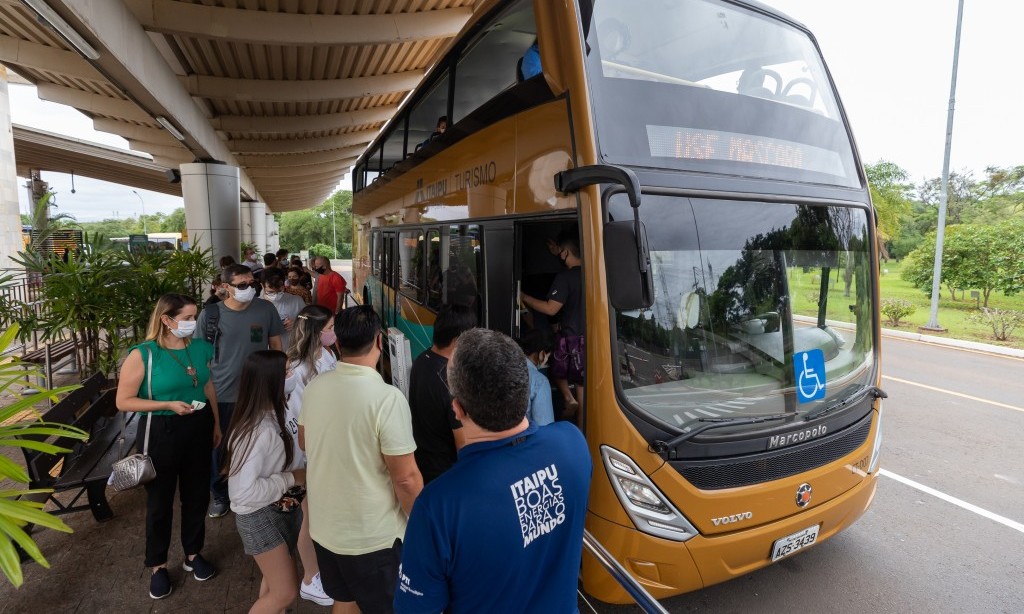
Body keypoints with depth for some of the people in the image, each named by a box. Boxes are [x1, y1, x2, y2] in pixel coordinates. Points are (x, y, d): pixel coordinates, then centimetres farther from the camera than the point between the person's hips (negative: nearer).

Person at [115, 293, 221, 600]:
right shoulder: (142, 354, -15)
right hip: (161, 432, -4)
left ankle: (193, 554, 36)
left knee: (197, 495, 15)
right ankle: (158, 566, 32)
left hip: (199, 429, 4)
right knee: (159, 500, 12)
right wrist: (169, 405, -23)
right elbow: (123, 401, -13)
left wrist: (216, 423, 12)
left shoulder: (201, 348, -1)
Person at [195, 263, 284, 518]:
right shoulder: (210, 314, -7)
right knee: (219, 447, 14)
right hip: (220, 394, 0)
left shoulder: (266, 310, -6)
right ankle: (220, 495, 36)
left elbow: (275, 344, 4)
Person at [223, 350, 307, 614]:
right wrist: (292, 478, -24)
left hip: (278, 510, 8)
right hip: (259, 516, -8)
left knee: (275, 582, 23)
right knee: (285, 592, 1)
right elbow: (245, 491, -33)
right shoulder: (257, 431, -30)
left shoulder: (271, 418, -2)